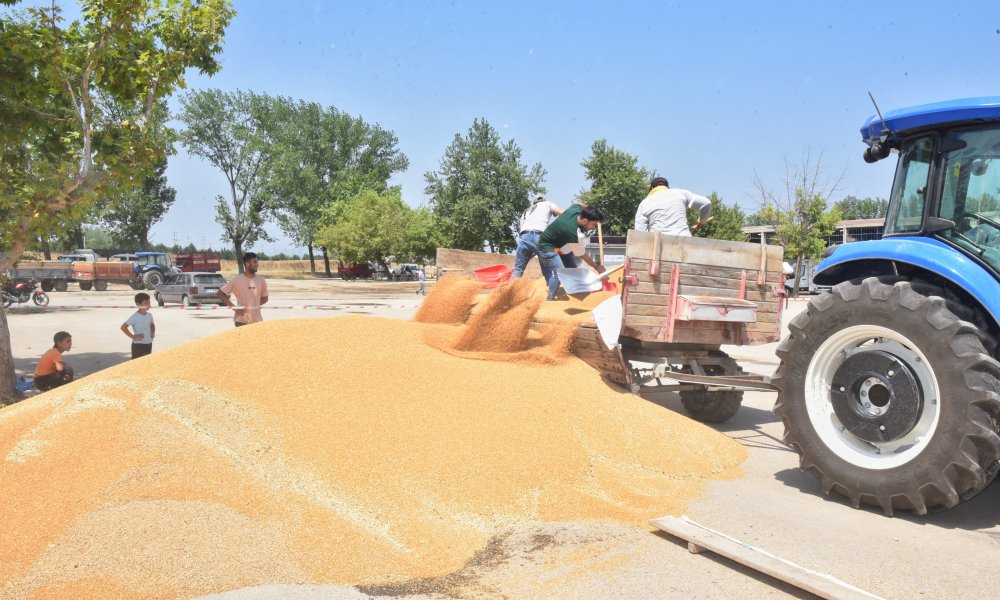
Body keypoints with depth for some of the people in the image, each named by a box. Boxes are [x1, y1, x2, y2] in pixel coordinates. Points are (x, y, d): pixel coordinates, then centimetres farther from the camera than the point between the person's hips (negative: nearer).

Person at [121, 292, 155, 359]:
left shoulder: (149, 315, 4)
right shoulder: (135, 317, -15)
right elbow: (123, 327, -18)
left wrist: (153, 332, 7)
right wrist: (133, 337, -18)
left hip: (148, 344, 7)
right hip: (138, 345, -7)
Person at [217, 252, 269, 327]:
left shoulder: (261, 280, 4)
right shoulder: (237, 280, -7)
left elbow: (264, 298, 15)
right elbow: (221, 293, -4)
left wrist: (256, 305, -4)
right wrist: (234, 307, -11)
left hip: (257, 321, 4)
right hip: (241, 321, -4)